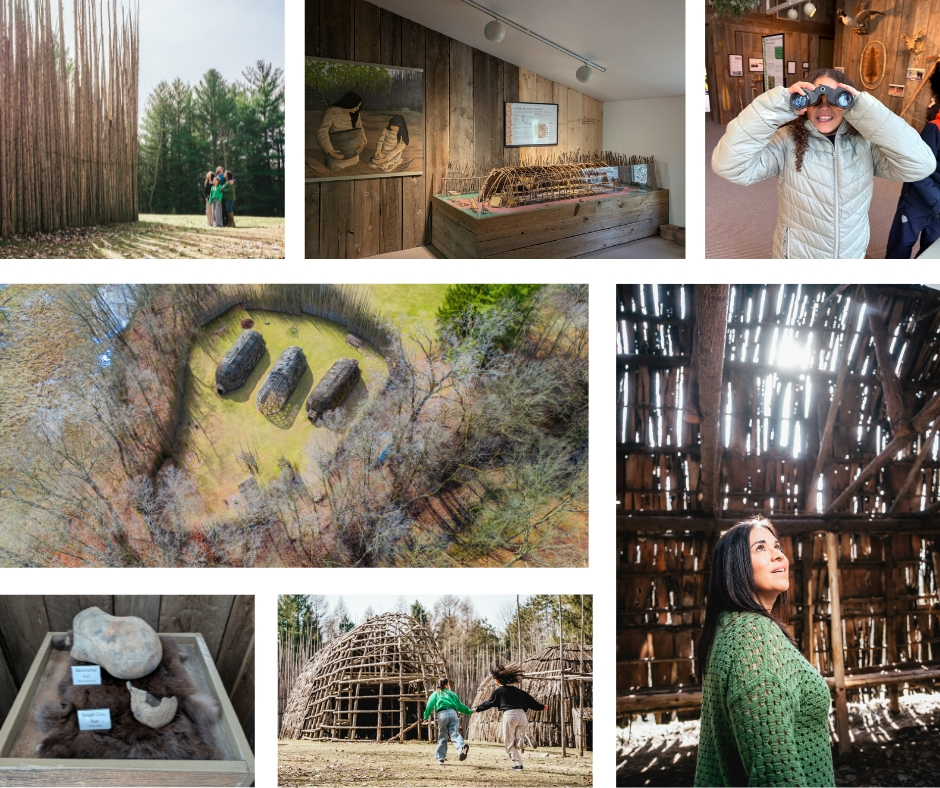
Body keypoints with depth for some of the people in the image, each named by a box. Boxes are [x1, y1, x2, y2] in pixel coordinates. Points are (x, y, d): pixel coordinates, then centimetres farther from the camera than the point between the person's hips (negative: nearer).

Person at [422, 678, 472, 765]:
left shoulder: (435, 694, 22)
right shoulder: (451, 693, 26)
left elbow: (430, 705, 8)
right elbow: (460, 706, 27)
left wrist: (426, 717, 4)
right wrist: (469, 711, 39)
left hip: (442, 714, -1)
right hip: (452, 713, 1)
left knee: (442, 737, 9)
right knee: (454, 734, -10)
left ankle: (440, 758, 11)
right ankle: (462, 746, -39)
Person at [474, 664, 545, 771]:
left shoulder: (498, 691, 7)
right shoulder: (517, 690, 19)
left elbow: (488, 703, 18)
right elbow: (530, 700, 21)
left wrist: (477, 709, 34)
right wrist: (541, 707, 35)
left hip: (509, 715, -4)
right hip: (522, 715, 4)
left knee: (509, 743, 5)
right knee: (517, 743, 12)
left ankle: (517, 763, -7)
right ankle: (524, 738, -21)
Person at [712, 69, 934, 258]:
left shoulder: (865, 142, -13)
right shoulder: (787, 142, -17)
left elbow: (921, 165, -28)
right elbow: (728, 164, -32)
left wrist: (864, 110, -31)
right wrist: (777, 107, -35)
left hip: (851, 256, 2)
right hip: (797, 258, -2)